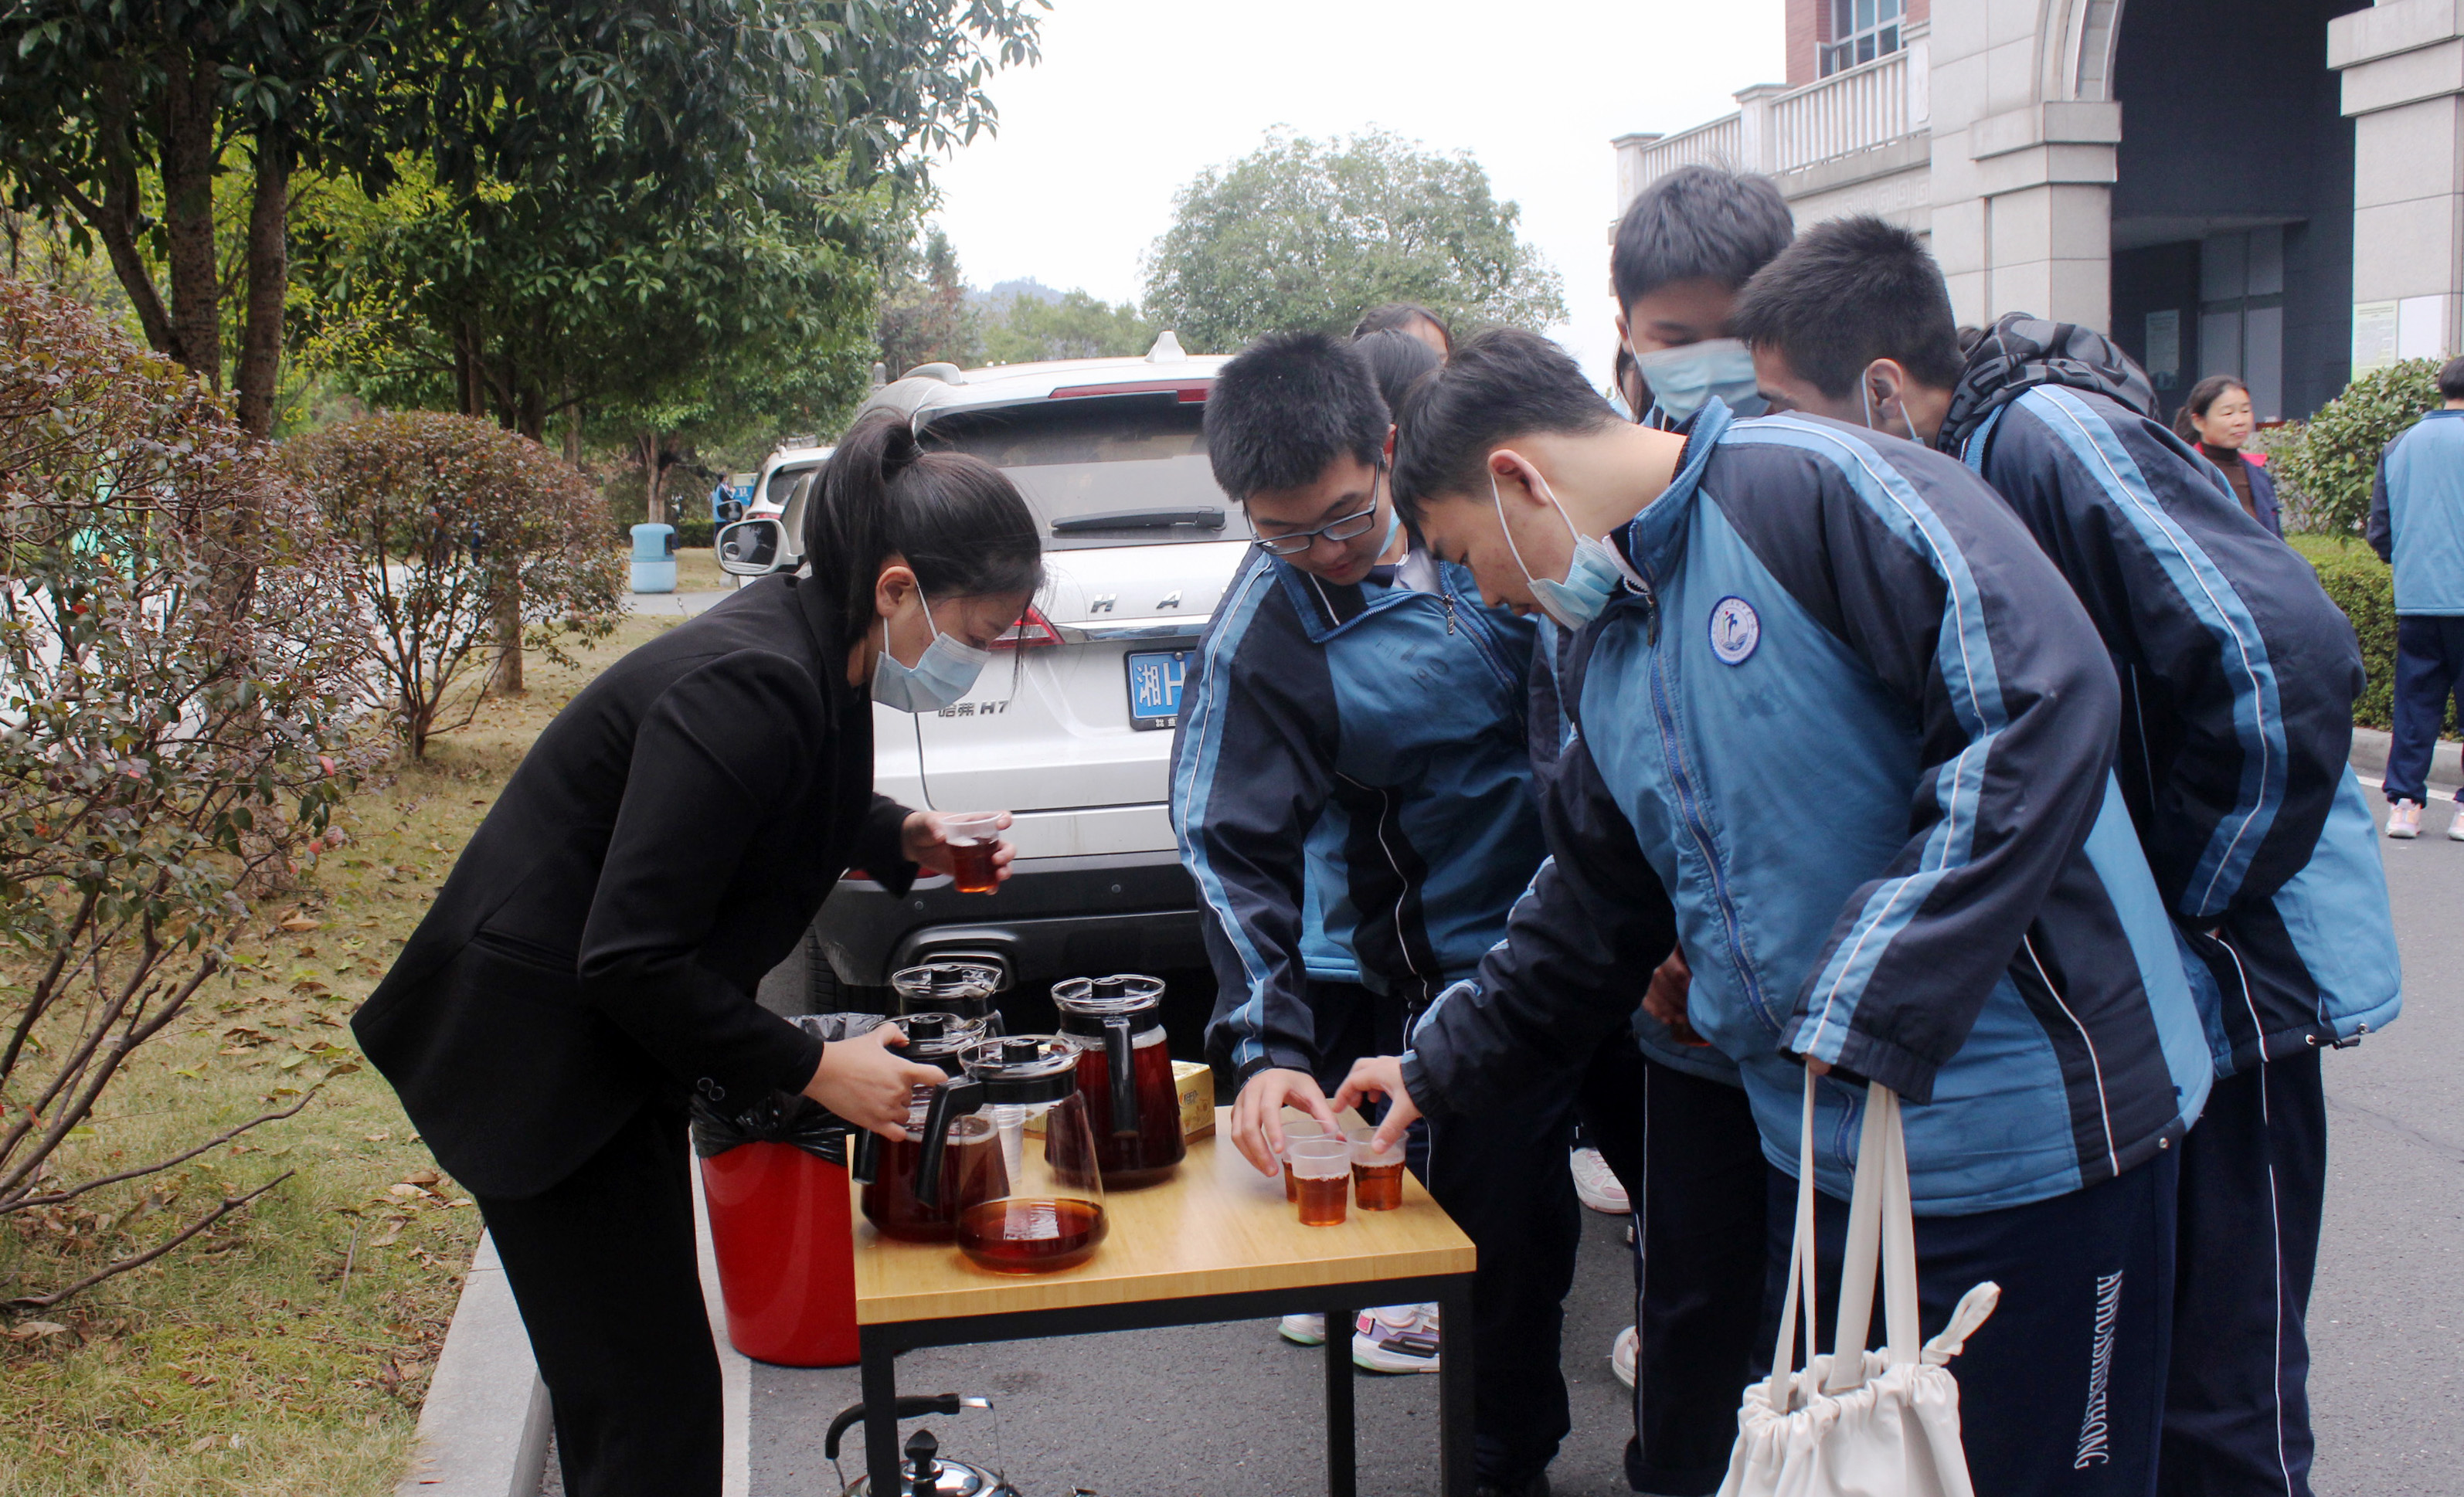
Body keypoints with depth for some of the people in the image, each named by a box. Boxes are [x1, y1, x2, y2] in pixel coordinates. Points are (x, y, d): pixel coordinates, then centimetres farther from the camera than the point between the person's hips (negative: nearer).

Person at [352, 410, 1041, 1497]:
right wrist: (816, 1071, -22)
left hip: (612, 1039, 10)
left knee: (635, 1388, 20)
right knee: (650, 1408, -2)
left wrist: (902, 840, 2)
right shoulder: (751, 687, -29)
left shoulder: (816, 654, -2)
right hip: (538, 1064, -9)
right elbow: (629, 958, -29)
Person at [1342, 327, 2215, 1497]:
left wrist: (1874, 1002, -26)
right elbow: (1591, 914, 22)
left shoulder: (1810, 488, -16)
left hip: (2033, 1134, -8)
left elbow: (2046, 700, -26)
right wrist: (1438, 1068, 26)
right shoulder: (1604, 654, 12)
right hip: (1823, 1154, 8)